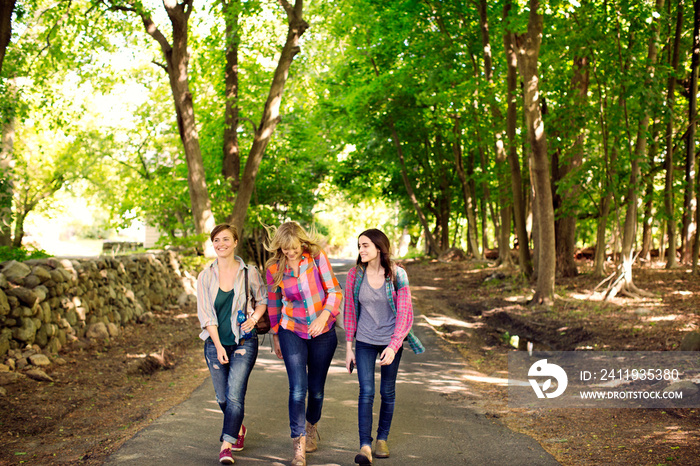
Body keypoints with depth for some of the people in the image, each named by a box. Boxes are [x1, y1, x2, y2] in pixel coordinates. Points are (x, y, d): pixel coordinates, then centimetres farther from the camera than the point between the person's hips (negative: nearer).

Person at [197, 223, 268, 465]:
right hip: (215, 343, 2)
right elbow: (205, 314, -3)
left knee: (234, 395, -13)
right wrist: (218, 346, -11)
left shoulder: (249, 273, -3)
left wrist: (254, 318, -7)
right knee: (222, 397, 11)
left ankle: (226, 445, -5)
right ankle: (238, 429, 39)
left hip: (244, 342, -2)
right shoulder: (205, 276, -1)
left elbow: (262, 298, 12)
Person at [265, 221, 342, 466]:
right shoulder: (274, 269, -6)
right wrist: (275, 336, 15)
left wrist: (323, 317, -25)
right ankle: (299, 446, -6)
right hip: (291, 332, 0)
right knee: (298, 388, -13)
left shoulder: (317, 257, -11)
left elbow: (334, 291, -9)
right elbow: (273, 303, 8)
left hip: (323, 333, 0)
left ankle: (311, 427, 40)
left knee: (316, 389, 11)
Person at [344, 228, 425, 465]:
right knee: (366, 392, -10)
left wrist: (393, 347, -18)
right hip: (365, 341, 0)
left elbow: (404, 314, -9)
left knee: (387, 392, 10)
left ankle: (382, 439, 27)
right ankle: (365, 446, -12)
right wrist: (349, 347, 2)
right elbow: (350, 311, 3)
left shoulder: (397, 275, -10)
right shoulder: (355, 274, -5)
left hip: (391, 341, 0)